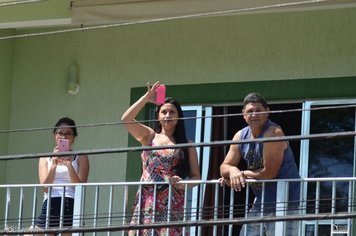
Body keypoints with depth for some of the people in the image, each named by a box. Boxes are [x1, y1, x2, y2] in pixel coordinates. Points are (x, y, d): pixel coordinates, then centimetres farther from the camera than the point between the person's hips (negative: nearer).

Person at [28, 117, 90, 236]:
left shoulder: (80, 158, 12)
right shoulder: (45, 159, 17)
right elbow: (45, 187, 4)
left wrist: (69, 165, -10)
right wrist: (54, 163, -6)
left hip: (71, 205, -2)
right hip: (49, 205, 2)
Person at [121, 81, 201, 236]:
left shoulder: (186, 145, 11)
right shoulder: (149, 136, 14)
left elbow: (196, 177, 8)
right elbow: (126, 119, 0)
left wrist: (183, 184, -14)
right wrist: (146, 98, -2)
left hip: (172, 204, -1)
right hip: (146, 202, 1)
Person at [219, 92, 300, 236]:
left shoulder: (273, 133, -17)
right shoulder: (240, 136, 7)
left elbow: (268, 173, -22)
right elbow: (224, 167, 7)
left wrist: (242, 174, -9)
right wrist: (233, 171, -17)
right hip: (260, 201, 8)